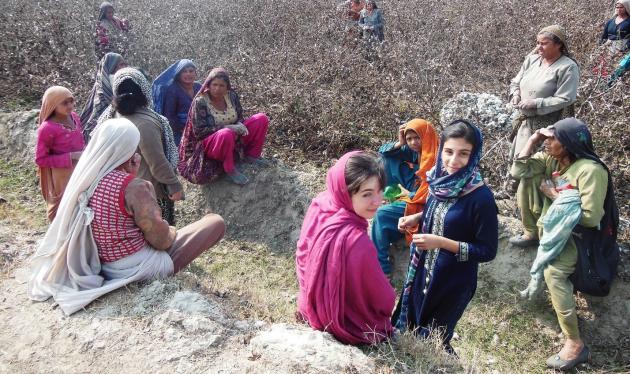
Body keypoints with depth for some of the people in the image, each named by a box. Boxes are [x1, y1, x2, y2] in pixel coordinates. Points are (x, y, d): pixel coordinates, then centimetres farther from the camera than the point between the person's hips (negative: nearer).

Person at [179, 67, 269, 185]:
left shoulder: (232, 96, -1)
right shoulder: (200, 102, -17)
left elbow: (239, 117, 11)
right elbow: (199, 132, -20)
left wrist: (240, 125, -15)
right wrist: (226, 127, -26)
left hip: (235, 140, 6)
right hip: (208, 144, -6)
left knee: (262, 118, -7)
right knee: (226, 134, -43)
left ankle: (250, 155, 3)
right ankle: (230, 169, -20)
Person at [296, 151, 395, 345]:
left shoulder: (319, 205, -19)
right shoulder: (357, 242, -41)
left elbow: (303, 259, 0)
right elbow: (384, 301, -23)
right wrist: (390, 297, 1)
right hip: (350, 327, -7)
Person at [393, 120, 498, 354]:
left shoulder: (481, 197, -24)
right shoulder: (440, 181, -5)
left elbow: (487, 251, -19)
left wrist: (442, 243, -25)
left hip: (453, 283, -6)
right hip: (424, 272, 6)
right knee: (410, 328, 24)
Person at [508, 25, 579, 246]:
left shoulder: (568, 68, -11)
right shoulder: (532, 60, 8)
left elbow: (564, 99, -17)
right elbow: (516, 81, 17)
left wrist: (535, 103, -23)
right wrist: (515, 95, -4)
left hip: (545, 127, -8)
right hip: (525, 122, 8)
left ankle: (532, 230, 4)